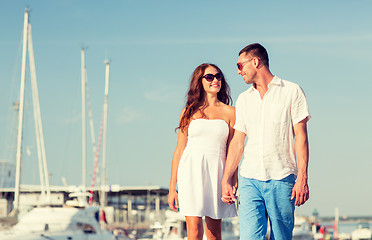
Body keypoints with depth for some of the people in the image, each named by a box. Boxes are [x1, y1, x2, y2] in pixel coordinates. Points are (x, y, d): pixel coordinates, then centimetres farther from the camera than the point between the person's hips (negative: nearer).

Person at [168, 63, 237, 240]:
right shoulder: (189, 112, 9)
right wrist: (172, 187, 4)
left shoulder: (230, 112, 9)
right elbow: (179, 149, 9)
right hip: (191, 171, -1)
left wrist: (233, 184, 1)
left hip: (217, 172, 1)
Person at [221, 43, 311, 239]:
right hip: (249, 179, 3)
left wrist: (302, 178, -10)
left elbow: (301, 136, -2)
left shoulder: (291, 91, 3)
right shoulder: (243, 99, 16)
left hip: (282, 179, -3)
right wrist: (226, 180, 7)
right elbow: (237, 142, 16)